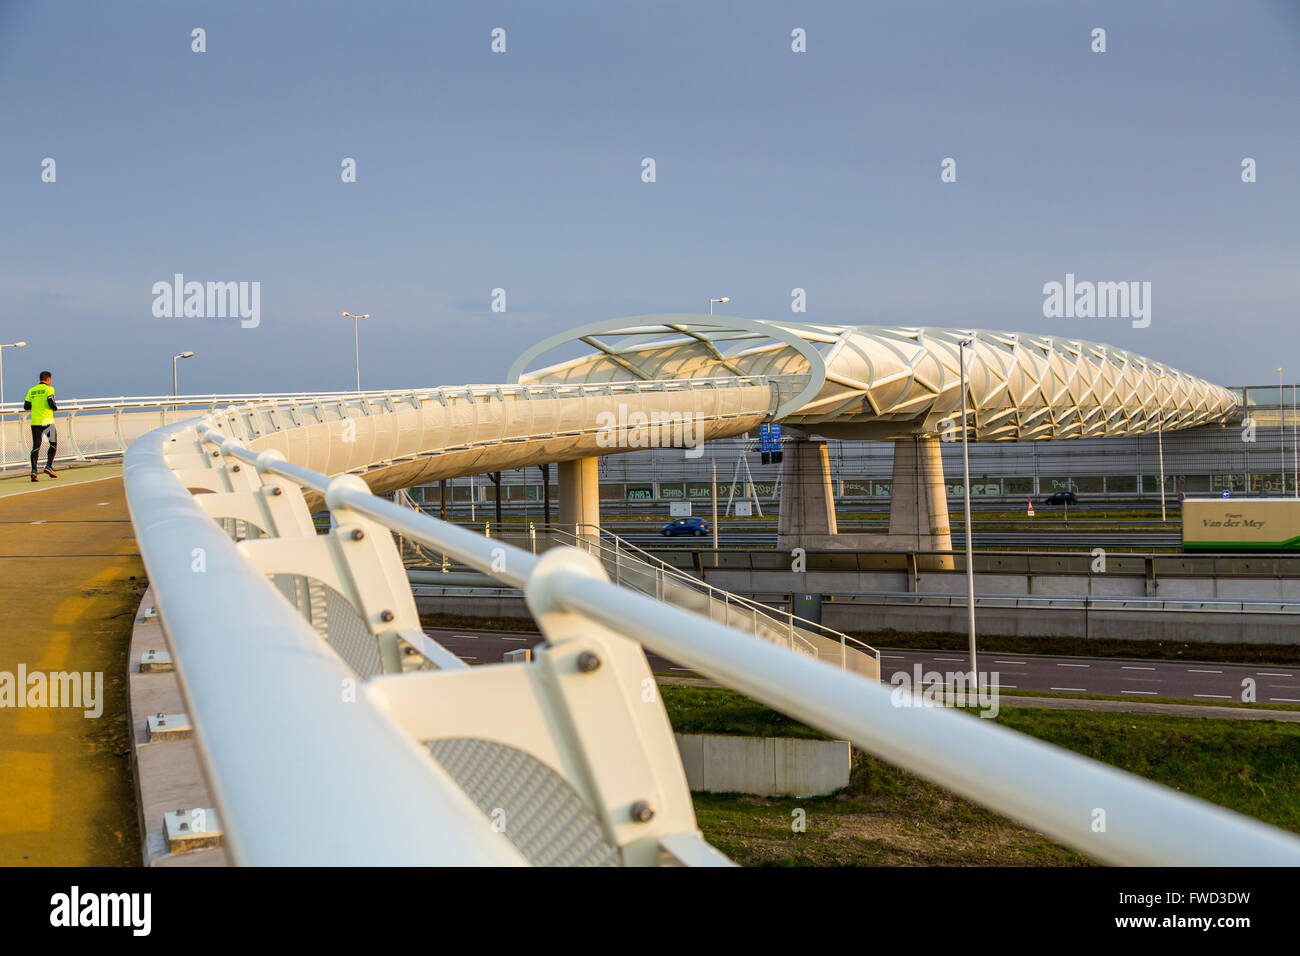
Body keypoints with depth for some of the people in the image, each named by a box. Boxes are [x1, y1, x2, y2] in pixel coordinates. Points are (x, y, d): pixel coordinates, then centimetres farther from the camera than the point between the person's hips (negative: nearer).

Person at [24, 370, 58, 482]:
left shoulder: (31, 390, 13)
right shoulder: (49, 389, -2)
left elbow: (26, 407, 9)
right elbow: (51, 402, -17)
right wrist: (55, 408, 4)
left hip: (35, 421, 4)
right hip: (47, 421, -4)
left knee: (36, 446, 2)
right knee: (53, 444, 10)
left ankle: (34, 470, -11)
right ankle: (49, 466, -4)